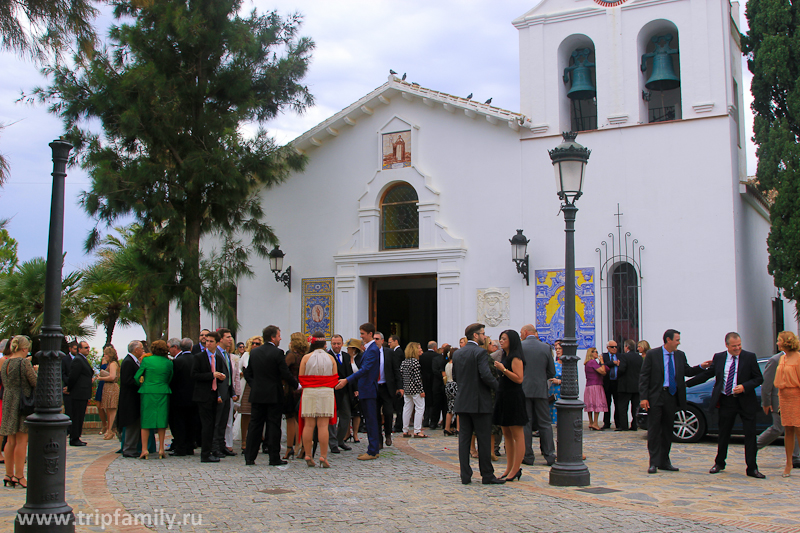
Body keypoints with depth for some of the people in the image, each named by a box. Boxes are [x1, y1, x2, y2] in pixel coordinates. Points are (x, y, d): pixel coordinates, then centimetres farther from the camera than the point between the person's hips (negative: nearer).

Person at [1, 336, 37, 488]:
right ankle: (19, 476, 0)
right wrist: (34, 371, 8)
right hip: (23, 402, -8)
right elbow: (35, 382, -12)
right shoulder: (24, 362, -13)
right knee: (21, 441, -2)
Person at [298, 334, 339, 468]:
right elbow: (335, 379, 5)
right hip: (326, 393, 0)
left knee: (308, 425, 4)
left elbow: (301, 378, 0)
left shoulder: (306, 358, -1)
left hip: (309, 393, 0)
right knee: (323, 426, -2)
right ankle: (323, 457, -4)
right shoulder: (331, 358, 3)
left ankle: (308, 456, 6)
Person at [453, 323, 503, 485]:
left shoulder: (459, 353, 10)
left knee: (464, 438, 7)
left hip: (462, 402, 7)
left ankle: (465, 475, 7)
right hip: (479, 402, -7)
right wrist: (498, 386, -6)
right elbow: (486, 375, -21)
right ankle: (487, 475, 7)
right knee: (484, 439, 1)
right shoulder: (480, 352, -12)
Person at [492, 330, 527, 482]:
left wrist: (503, 369, -22)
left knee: (517, 435, -4)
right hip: (504, 398, 10)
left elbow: (519, 378, -20)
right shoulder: (505, 356, 17)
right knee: (506, 434, 11)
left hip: (514, 399, -10)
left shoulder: (515, 357, -11)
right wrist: (497, 370, 11)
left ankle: (516, 469, -1)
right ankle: (509, 468, 15)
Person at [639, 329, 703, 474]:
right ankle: (654, 463, 2)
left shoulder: (680, 355, 8)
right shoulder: (652, 354, -5)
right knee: (654, 430, -2)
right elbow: (643, 377, -6)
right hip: (656, 397, -5)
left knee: (668, 430, 10)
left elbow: (688, 371, 12)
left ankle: (664, 462, 18)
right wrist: (643, 397, -13)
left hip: (672, 397, 5)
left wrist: (701, 367, -5)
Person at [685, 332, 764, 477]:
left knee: (750, 434, -2)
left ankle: (752, 468, 6)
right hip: (726, 401, 2)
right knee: (724, 433, 12)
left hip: (746, 401, -2)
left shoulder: (750, 357, -3)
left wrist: (744, 387, -18)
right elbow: (706, 374, 11)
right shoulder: (718, 357, 4)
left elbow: (759, 378, -2)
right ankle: (719, 463, 29)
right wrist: (686, 383, 9)